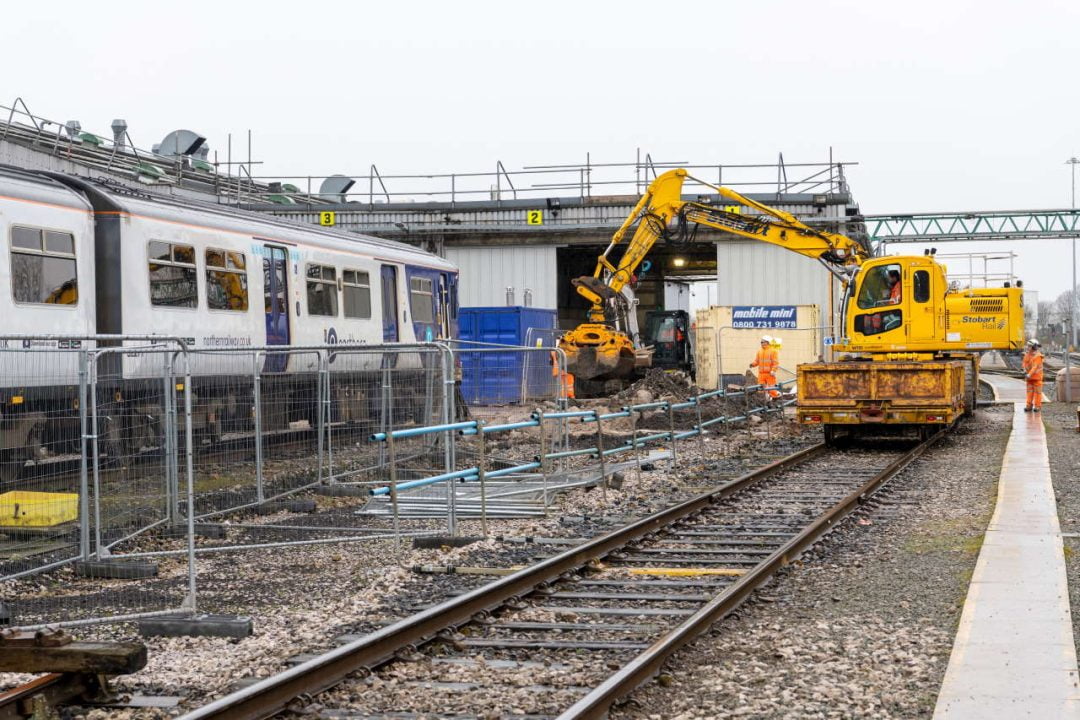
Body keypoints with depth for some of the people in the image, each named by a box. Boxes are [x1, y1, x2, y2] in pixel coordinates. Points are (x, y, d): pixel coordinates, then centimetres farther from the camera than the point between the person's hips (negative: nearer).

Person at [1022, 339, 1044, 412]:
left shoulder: (1037, 356, -17)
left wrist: (1029, 374, -31)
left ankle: (1038, 406, 4)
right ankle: (1029, 406, 12)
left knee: (1037, 391, -1)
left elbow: (1035, 367, -24)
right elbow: (1025, 363, 8)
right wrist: (1025, 371, -10)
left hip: (1036, 377, -7)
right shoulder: (1027, 354, 6)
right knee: (1030, 391, 8)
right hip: (1029, 377, 7)